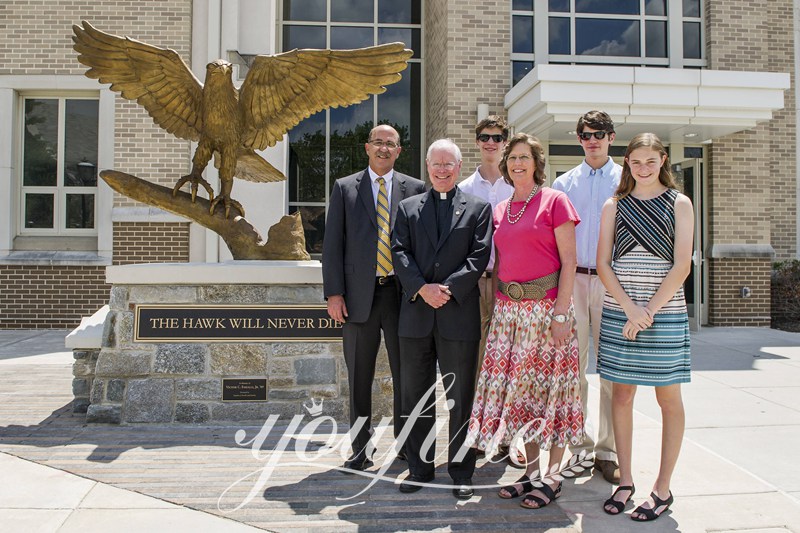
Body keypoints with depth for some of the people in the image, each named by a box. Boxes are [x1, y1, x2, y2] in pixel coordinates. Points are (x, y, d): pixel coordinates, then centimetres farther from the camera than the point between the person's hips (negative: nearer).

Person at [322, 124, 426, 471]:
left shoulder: (415, 189, 8)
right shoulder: (345, 188, 8)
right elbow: (333, 244, 3)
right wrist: (334, 293, -4)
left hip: (402, 294, 0)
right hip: (359, 295, 0)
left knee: (405, 375, 8)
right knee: (359, 377, 7)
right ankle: (360, 449, 19)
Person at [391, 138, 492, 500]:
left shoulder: (478, 208, 8)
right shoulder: (408, 207, 13)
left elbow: (480, 256, -3)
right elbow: (399, 253, 3)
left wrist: (448, 289, -14)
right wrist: (422, 288, -13)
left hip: (459, 313, -2)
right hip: (416, 313, 2)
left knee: (460, 398, 5)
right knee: (415, 396, 10)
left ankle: (461, 472, 18)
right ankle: (420, 467, 23)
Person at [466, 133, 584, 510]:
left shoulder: (554, 201, -3)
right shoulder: (499, 211, 13)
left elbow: (568, 261, -8)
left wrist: (561, 312, -15)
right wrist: (497, 306, 8)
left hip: (546, 305, -5)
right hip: (508, 309, 6)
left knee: (549, 387, 1)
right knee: (518, 389, 8)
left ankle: (552, 476, 13)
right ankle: (531, 470, 21)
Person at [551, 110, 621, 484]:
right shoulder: (564, 183, 12)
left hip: (611, 281, -1)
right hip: (572, 280, 2)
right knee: (572, 367, 4)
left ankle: (608, 450, 12)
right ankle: (580, 444, 16)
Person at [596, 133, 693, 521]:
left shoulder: (679, 204, 4)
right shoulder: (614, 205, 9)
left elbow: (681, 265, -5)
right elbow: (603, 263, 2)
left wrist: (648, 312, -12)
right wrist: (630, 308, -10)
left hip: (665, 313, -2)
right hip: (618, 313, 2)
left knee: (668, 399, 4)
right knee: (622, 395, 6)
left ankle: (663, 489, 14)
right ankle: (625, 481, 19)